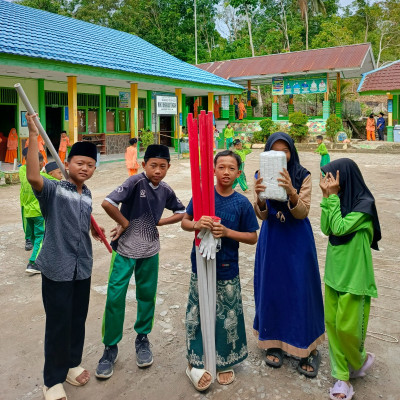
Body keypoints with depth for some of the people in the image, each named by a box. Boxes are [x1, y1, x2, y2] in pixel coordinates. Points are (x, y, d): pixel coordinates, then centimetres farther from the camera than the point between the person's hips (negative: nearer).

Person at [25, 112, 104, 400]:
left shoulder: (87, 195, 6)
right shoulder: (54, 190, -13)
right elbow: (33, 177, -34)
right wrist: (34, 135, -35)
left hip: (82, 267, 6)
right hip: (57, 268, -6)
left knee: (78, 319, 17)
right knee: (58, 323, 3)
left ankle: (72, 364, 38)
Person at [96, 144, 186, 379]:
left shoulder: (166, 190, 0)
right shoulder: (136, 182, -16)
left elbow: (181, 212, 13)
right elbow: (107, 203, -25)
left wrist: (157, 222, 0)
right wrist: (125, 223, -12)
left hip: (150, 250, 5)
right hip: (125, 248, -4)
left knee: (147, 295, 13)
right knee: (115, 297, -2)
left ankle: (142, 339, 34)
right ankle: (111, 347, 16)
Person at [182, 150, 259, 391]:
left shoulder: (242, 203, -6)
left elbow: (253, 237, -2)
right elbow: (185, 222, 2)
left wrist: (227, 232, -18)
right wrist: (196, 225, -21)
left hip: (227, 271, 0)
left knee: (227, 317, 10)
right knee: (197, 314, 9)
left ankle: (225, 362, 33)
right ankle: (195, 362, 28)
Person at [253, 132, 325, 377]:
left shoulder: (303, 176, -9)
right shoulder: (263, 176, -4)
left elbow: (302, 212, -16)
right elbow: (262, 215, -11)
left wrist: (291, 192, -36)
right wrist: (260, 198, -34)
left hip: (298, 240, -2)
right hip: (272, 239, 2)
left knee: (301, 289, 2)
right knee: (271, 287, 9)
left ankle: (307, 348, 20)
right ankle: (274, 342, 29)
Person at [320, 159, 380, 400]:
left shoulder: (364, 204, -15)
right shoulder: (341, 200, 5)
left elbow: (340, 228, -21)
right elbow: (327, 229, -2)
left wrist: (333, 196, -18)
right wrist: (327, 197, -7)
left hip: (353, 275, -7)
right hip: (334, 271, 7)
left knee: (347, 327, 3)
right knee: (332, 323, 8)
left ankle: (360, 360, 34)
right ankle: (342, 377, 20)